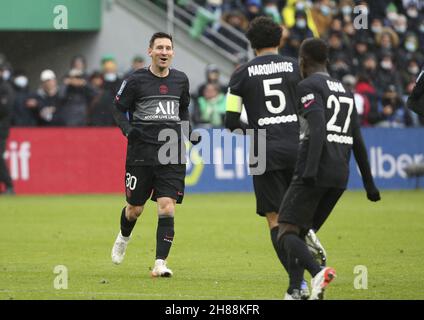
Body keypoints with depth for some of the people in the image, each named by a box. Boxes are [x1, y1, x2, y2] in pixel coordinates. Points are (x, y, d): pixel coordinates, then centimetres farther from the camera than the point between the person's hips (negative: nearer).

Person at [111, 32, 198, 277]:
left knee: (167, 209, -11)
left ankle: (161, 262, -10)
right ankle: (123, 238, 43)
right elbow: (119, 109, 4)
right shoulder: (136, 80, -3)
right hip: (141, 151, -2)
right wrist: (127, 129, -13)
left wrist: (186, 130, 9)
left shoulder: (181, 80, 8)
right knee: (135, 209, 9)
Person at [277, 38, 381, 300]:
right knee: (300, 232, 14)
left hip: (315, 174, -8)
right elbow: (358, 143, 22)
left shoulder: (308, 86, -3)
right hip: (340, 175, 8)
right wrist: (369, 183, 24)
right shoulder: (345, 91, 22)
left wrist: (310, 170, -27)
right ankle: (294, 293, 4)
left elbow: (318, 129, -19)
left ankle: (318, 272, -31)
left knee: (287, 232, -7)